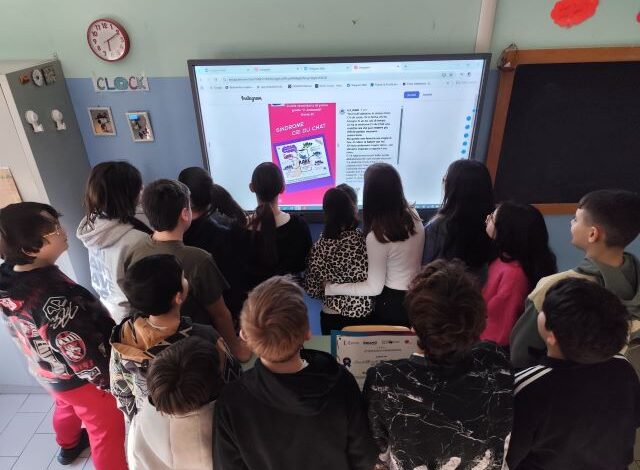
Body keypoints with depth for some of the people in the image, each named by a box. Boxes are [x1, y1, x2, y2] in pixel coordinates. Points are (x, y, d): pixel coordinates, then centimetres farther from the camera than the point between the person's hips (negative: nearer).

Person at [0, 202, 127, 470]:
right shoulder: (52, 301, -41)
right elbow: (82, 356, -30)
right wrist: (112, 383, -14)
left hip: (47, 371, 9)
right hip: (81, 379, -9)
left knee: (67, 407, 36)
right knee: (107, 430, 16)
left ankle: (68, 446, 64)